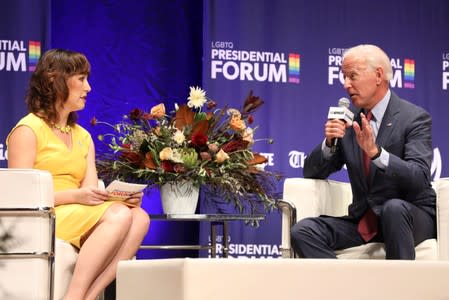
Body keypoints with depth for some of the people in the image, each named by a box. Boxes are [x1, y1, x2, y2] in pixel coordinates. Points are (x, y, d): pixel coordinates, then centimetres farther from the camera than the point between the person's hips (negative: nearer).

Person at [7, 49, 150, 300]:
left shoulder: (83, 137, 22)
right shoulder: (28, 130, 0)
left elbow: (91, 193, 9)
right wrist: (76, 196, -19)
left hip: (82, 218, 7)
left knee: (139, 216, -23)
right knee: (119, 215, -30)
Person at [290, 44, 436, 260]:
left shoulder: (414, 118, -6)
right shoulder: (348, 121, 9)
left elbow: (419, 177, -20)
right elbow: (312, 173, 10)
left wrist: (376, 152, -34)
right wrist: (329, 143, -10)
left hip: (410, 216, -4)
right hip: (363, 220, 5)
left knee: (394, 208, -39)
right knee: (302, 232, -19)